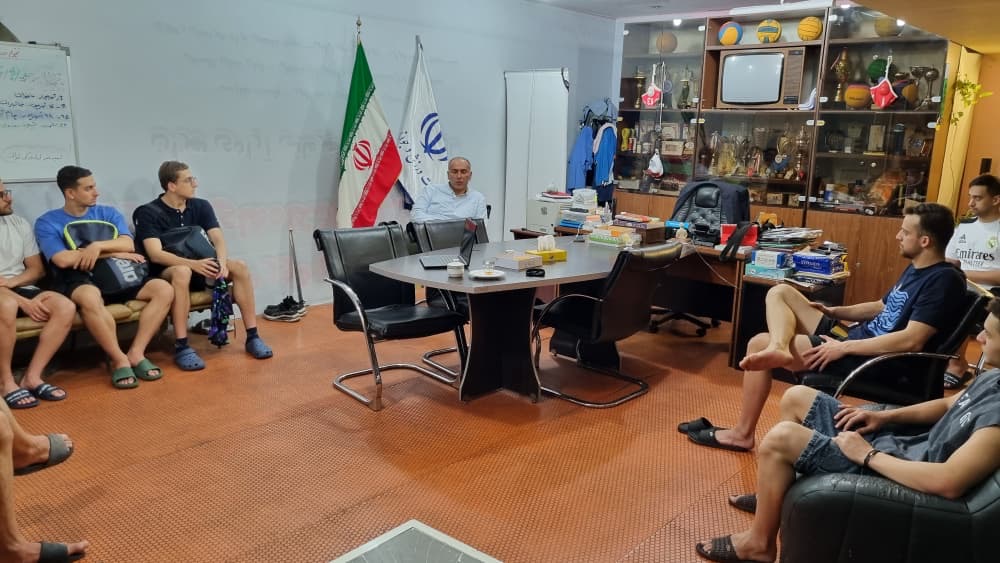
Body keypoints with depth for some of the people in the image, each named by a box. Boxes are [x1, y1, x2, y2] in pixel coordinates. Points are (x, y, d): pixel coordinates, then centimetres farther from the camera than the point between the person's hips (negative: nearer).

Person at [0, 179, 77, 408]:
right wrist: (23, 302, -22)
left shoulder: (19, 223, 11)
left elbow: (37, 269, 12)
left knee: (66, 307, -23)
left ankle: (32, 377, -18)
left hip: (20, 287, 5)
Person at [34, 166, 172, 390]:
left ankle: (136, 353, -22)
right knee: (90, 297, -41)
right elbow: (63, 260, -13)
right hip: (76, 281, -4)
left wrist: (98, 246, -20)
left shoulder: (108, 213, 14)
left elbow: (128, 245, -1)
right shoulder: (47, 222, 3)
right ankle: (119, 359, -26)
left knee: (164, 289, -19)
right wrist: (113, 252, -9)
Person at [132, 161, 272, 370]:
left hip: (201, 268, 5)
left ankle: (252, 337, -19)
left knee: (240, 266, -21)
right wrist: (193, 264, -37)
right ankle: (182, 348, -36)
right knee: (183, 272, -39)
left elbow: (218, 239, -7)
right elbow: (155, 254, -22)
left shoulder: (201, 206, 4)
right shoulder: (148, 213, -10)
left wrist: (222, 262, -29)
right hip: (167, 273, -4)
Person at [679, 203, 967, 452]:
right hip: (856, 340, 10)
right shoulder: (915, 269, 14)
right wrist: (833, 311, 13)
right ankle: (779, 348, -27)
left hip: (872, 361, -10)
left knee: (759, 344, -10)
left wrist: (845, 347, -24)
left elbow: (912, 340, -26)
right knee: (780, 293, 5)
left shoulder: (944, 280, -16)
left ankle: (742, 433, -2)